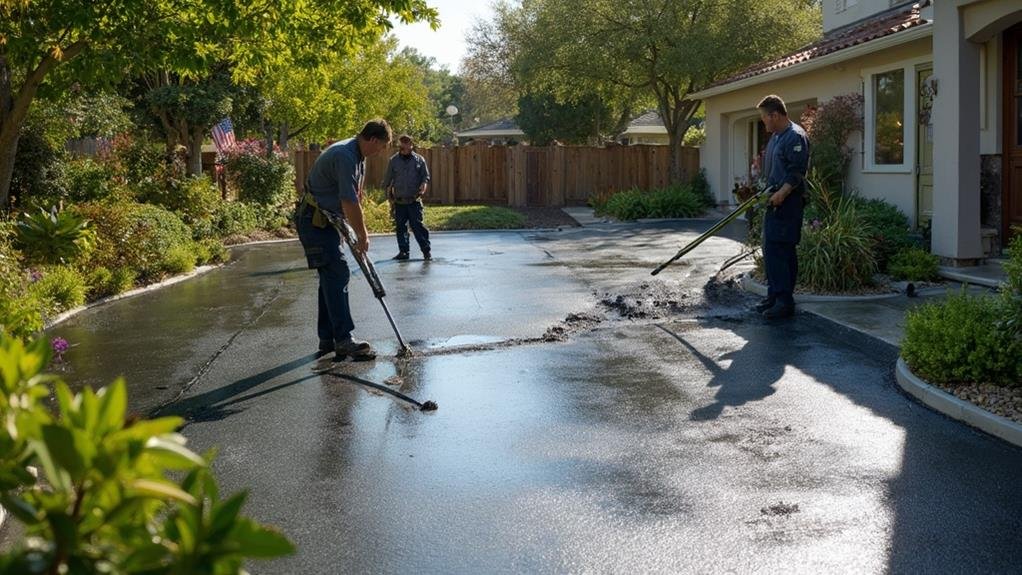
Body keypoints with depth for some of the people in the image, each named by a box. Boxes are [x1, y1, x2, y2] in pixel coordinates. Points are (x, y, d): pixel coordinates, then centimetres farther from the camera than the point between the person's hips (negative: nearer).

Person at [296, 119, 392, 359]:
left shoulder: (357, 155, 11)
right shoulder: (345, 156, -23)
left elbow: (355, 196, 20)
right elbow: (350, 203, -24)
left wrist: (359, 232, 17)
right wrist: (363, 236, -14)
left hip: (327, 220, 11)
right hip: (314, 221, -11)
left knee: (331, 277, 12)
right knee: (337, 274, -15)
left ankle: (327, 339, 18)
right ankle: (344, 340, -16)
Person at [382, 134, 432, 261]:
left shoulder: (419, 159, 3)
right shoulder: (394, 160, 4)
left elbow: (426, 176, 6)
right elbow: (387, 180, 10)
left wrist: (424, 185, -15)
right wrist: (389, 194, 6)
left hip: (414, 200, -2)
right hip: (399, 201, 2)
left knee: (417, 225, -8)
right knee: (400, 227, 6)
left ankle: (426, 251, -3)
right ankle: (403, 251, 15)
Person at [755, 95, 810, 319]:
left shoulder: (796, 137, -13)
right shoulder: (775, 137, 19)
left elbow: (797, 172, -20)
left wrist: (782, 193, -28)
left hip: (788, 203, -10)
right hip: (774, 201, 10)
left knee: (783, 250, -11)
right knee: (771, 249, 13)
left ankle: (785, 301, -9)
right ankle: (774, 296, 20)